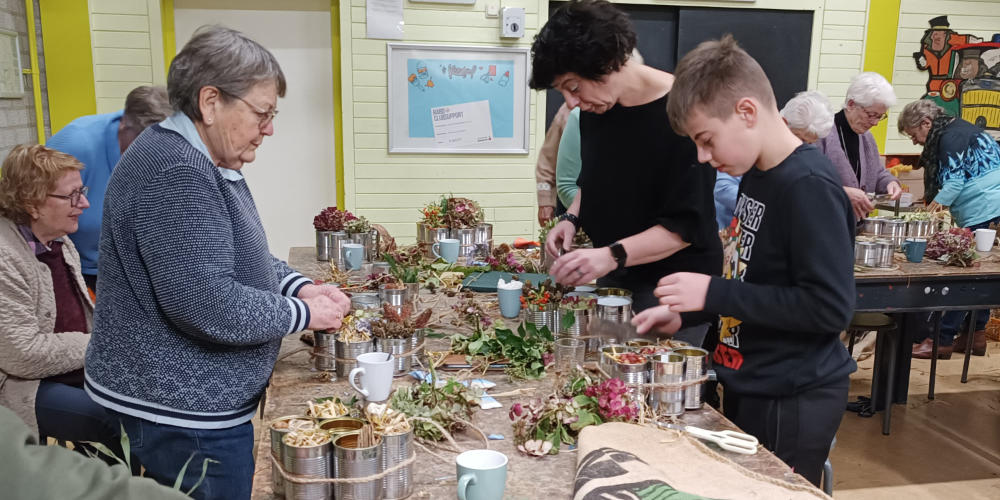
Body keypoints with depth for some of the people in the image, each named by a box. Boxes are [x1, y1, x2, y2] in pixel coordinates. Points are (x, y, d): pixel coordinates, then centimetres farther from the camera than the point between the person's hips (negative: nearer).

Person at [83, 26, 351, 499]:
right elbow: (206, 305, -30)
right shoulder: (174, 171, -24)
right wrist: (303, 314, -17)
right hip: (181, 412, -10)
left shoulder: (207, 163, 10)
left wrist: (299, 286, 1)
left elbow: (239, 256, 19)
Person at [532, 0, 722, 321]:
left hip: (673, 283, -6)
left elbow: (688, 225, -23)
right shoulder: (594, 107, 0)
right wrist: (572, 218, -1)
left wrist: (613, 255, -34)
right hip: (614, 274, 7)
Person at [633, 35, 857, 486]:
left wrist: (714, 293, -24)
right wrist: (685, 309, 9)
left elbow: (831, 307, -26)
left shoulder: (809, 187, -22)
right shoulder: (758, 176, 6)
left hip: (793, 403, -9)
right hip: (750, 389, 9)